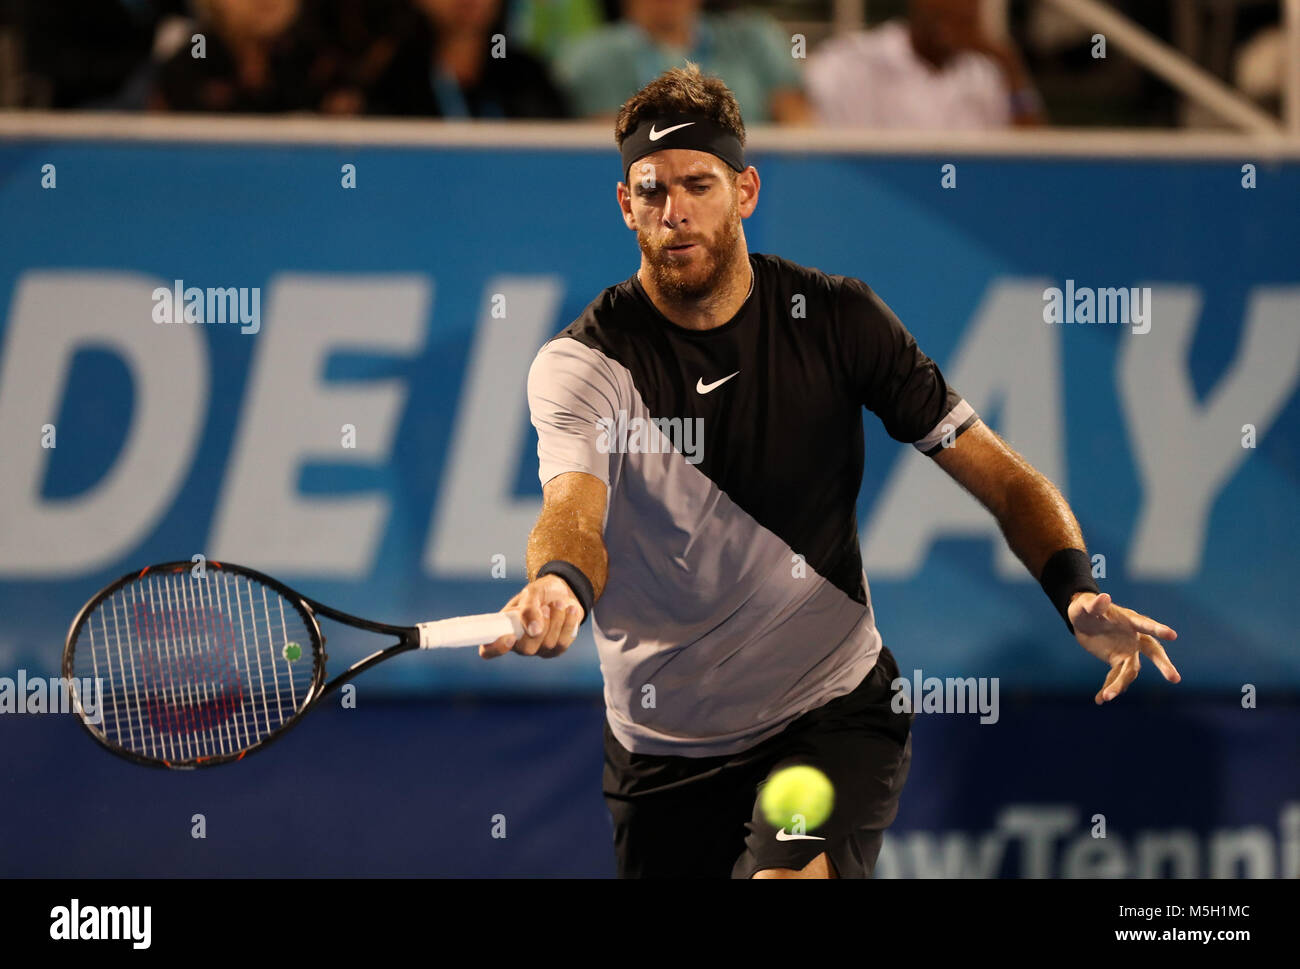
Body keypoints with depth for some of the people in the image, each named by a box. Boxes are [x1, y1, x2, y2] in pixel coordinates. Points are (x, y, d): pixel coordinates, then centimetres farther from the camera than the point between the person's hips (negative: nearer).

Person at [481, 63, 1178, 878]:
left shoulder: (839, 319, -4)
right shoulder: (579, 363, -10)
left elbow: (1000, 475, -3)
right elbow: (575, 507, -29)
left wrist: (1078, 593, -22)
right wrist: (559, 586, -54)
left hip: (835, 716, -1)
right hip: (661, 746, 1)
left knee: (790, 879, -28)